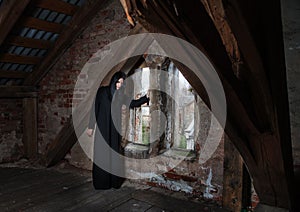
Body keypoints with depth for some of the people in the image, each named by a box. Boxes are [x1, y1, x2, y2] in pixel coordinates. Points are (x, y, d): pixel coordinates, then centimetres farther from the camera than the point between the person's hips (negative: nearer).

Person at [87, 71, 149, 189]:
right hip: (102, 127, -3)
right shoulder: (102, 91, -6)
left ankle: (114, 181, 19)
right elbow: (95, 108, -3)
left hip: (115, 128, 3)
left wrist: (146, 97, -6)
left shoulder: (121, 94, 4)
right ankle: (101, 183, 14)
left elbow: (133, 104, 6)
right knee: (101, 154, 2)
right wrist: (91, 126, -3)